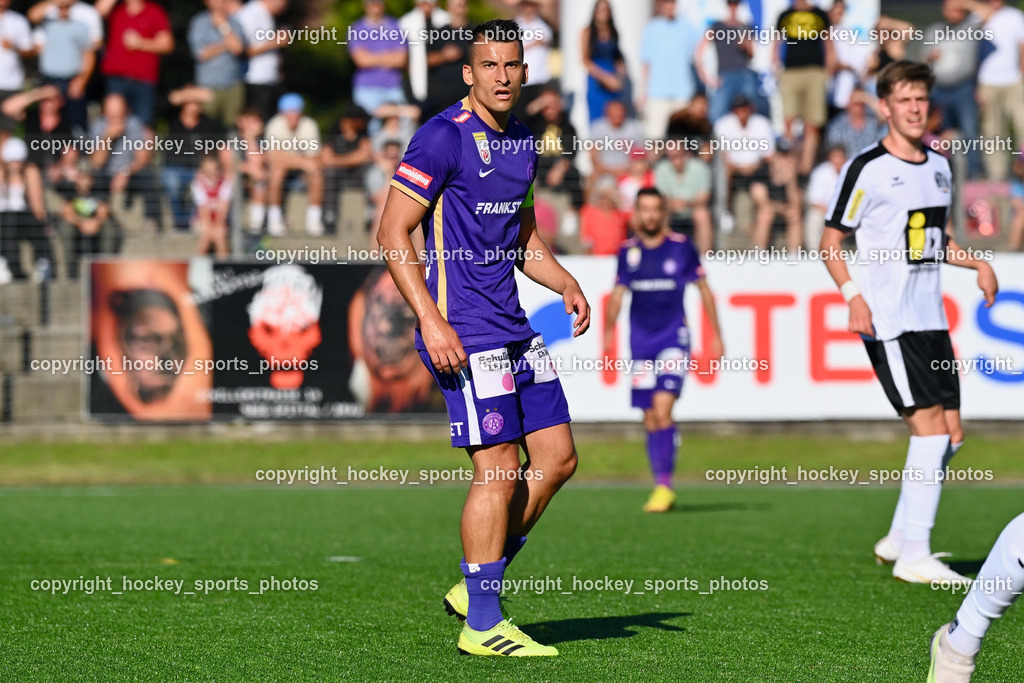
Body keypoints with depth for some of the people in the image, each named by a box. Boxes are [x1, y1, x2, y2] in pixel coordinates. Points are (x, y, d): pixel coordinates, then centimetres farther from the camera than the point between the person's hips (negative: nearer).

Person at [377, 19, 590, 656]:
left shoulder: (523, 142, 14)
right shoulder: (443, 137, -11)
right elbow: (393, 232, -13)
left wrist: (566, 283, 7)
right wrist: (432, 321, -20)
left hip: (514, 327, 9)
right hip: (463, 332, -9)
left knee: (558, 458, 8)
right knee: (500, 469, -9)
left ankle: (476, 587, 19)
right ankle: (482, 624, 0)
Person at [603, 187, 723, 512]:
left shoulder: (682, 247, -1)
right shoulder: (628, 251, 7)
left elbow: (704, 289, 7)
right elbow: (618, 293, 15)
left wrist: (716, 335, 8)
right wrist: (608, 332, 2)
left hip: (673, 338, -4)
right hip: (640, 341, 4)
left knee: (662, 409, -19)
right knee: (650, 420, 5)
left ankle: (665, 485, -16)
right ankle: (660, 487, 14)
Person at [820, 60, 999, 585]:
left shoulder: (939, 167, 14)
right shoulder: (867, 169, -8)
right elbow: (831, 242, -5)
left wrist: (977, 264, 9)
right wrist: (853, 296, -18)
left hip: (930, 319, 8)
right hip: (888, 321, -8)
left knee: (950, 433, 7)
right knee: (930, 425, -13)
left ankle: (898, 539, 21)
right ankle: (914, 556, -9)